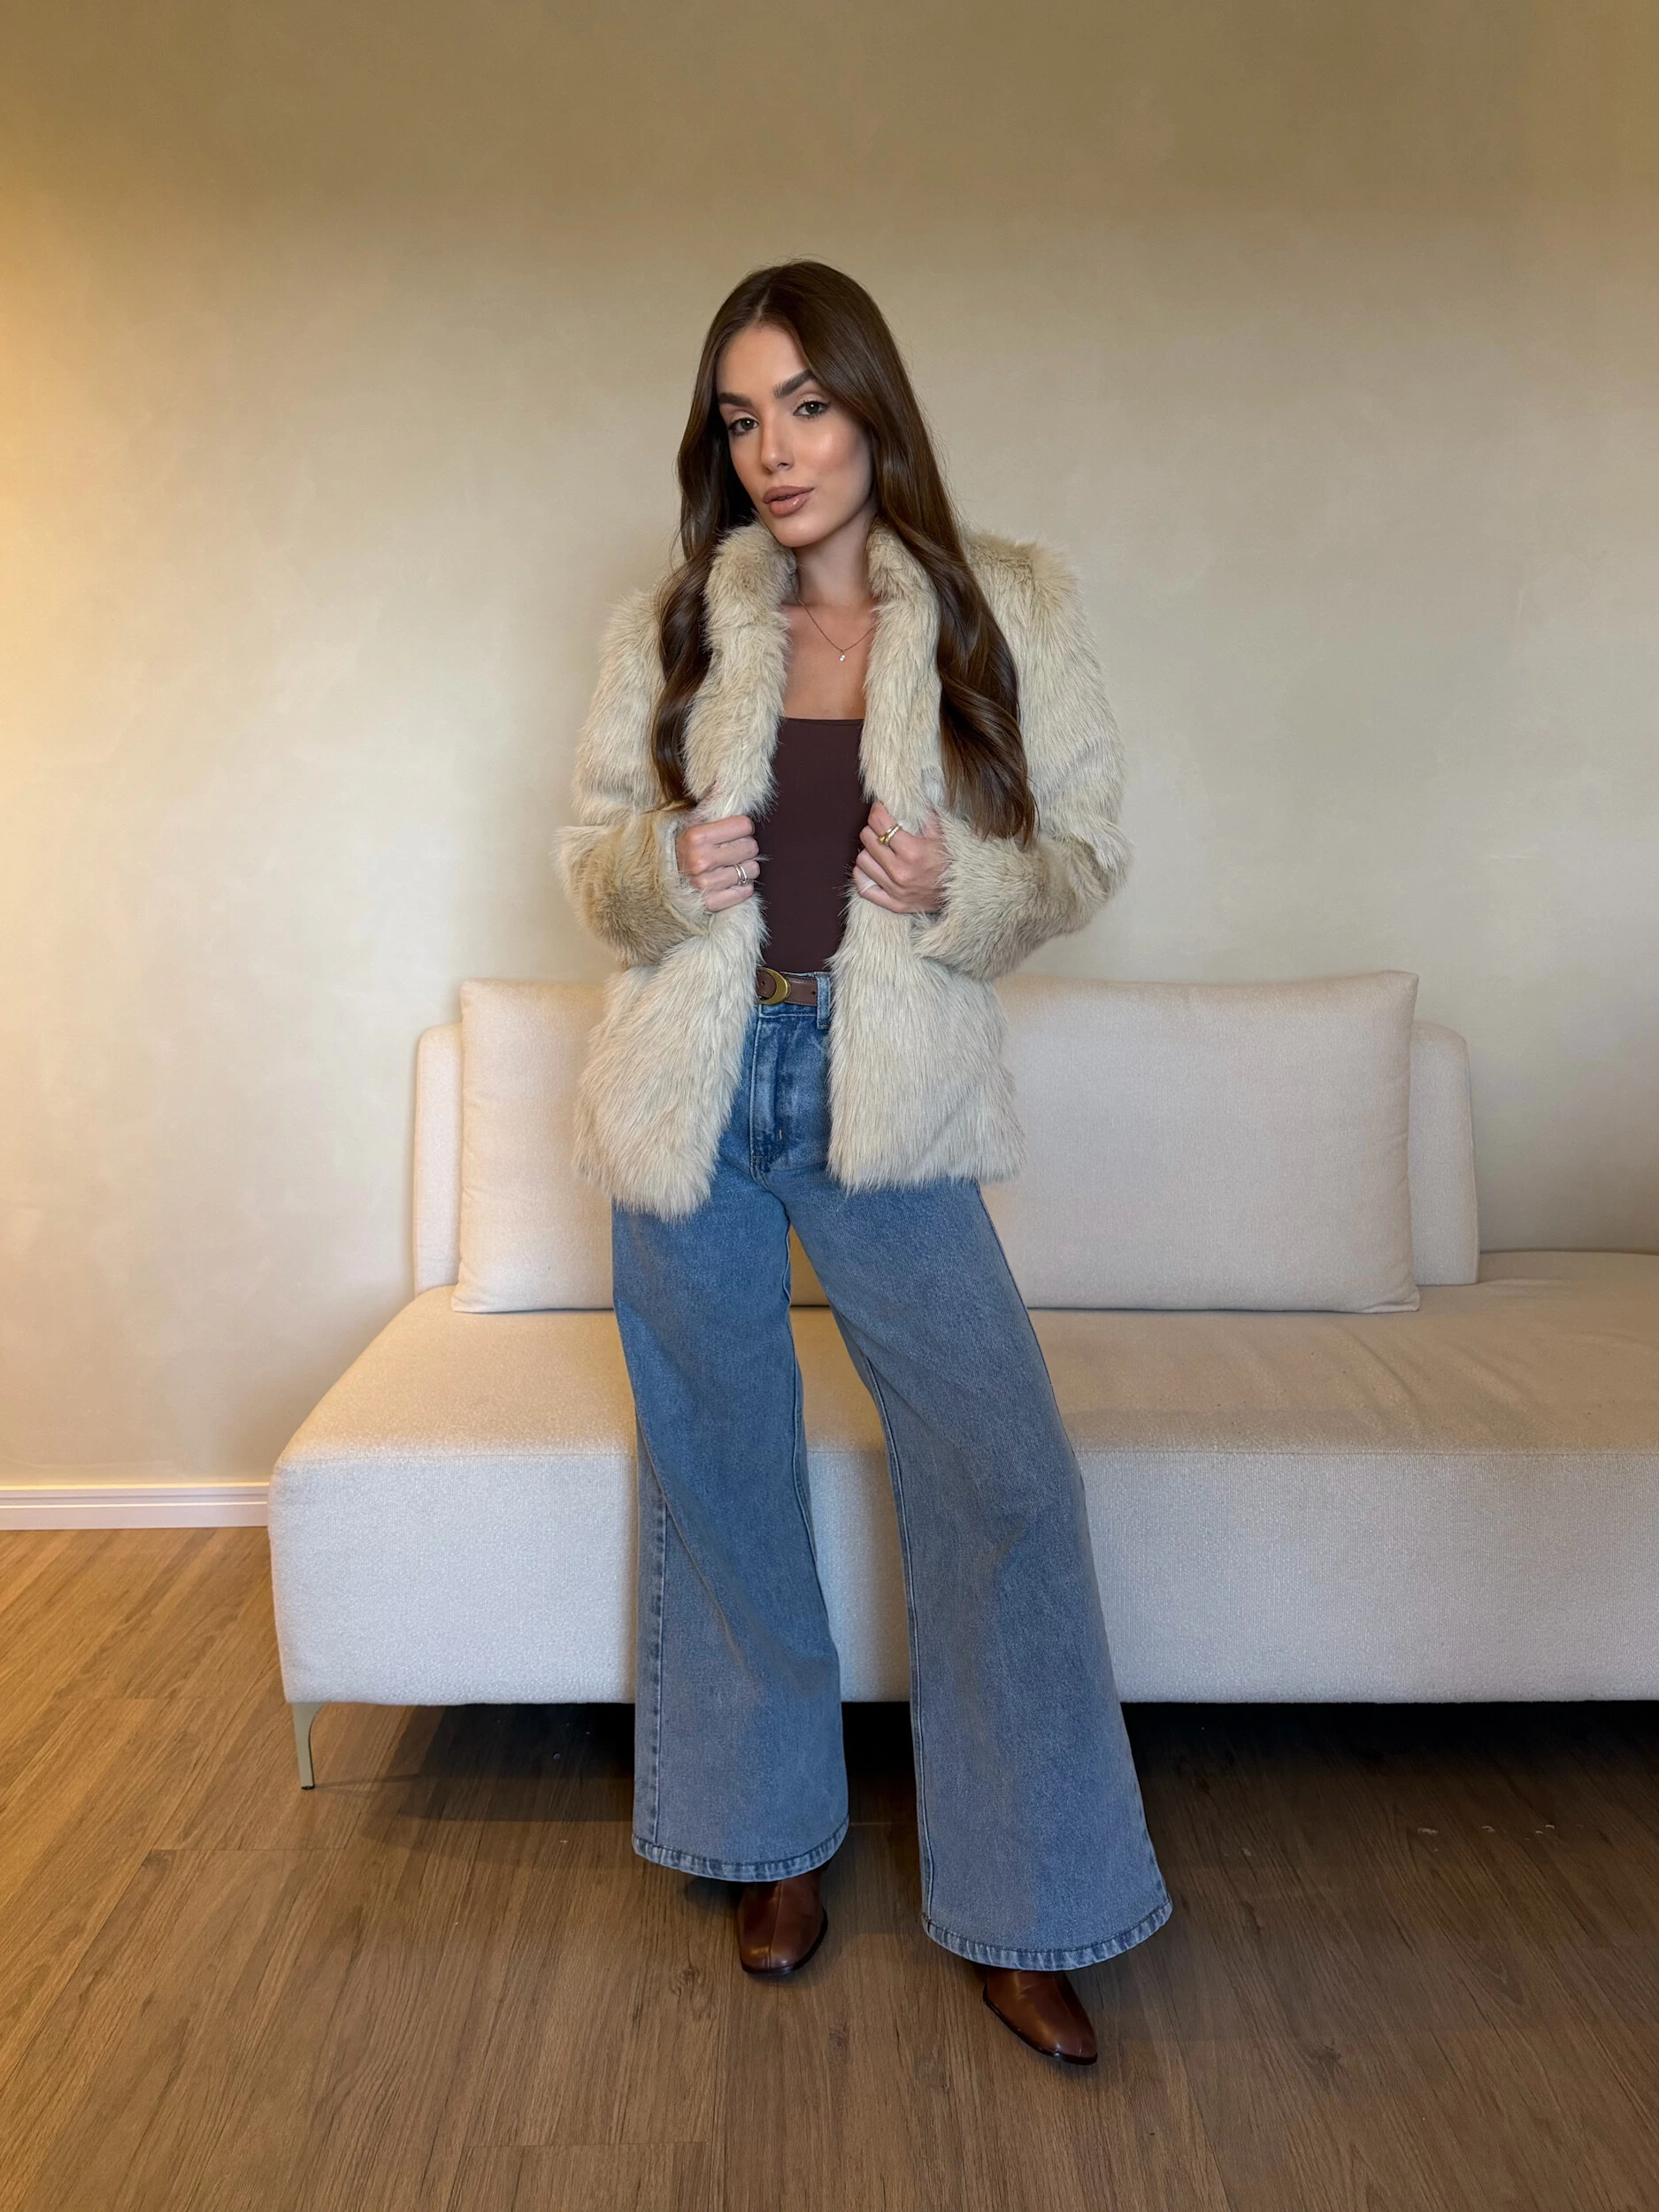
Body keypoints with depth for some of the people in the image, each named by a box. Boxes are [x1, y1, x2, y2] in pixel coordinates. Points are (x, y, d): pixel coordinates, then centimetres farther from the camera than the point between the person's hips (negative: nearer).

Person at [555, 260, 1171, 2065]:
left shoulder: (1009, 609, 2)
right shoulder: (666, 625, 6)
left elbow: (1084, 851, 5)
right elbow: (590, 853, 10)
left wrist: (962, 888, -16)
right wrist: (665, 868, -13)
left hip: (887, 1099, -1)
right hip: (696, 1090, 2)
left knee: (1005, 1477, -6)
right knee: (722, 1480, 11)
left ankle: (1016, 1914, 16)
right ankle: (776, 1837, 35)